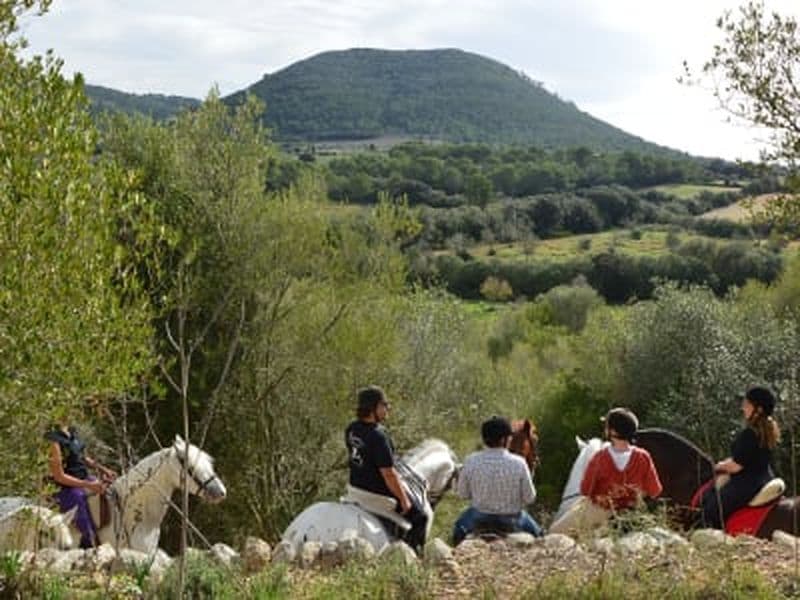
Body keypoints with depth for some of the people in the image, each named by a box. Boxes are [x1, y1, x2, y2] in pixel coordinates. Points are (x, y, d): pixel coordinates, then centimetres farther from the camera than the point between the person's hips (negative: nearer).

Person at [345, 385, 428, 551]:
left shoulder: (351, 429, -3)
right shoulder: (378, 435, -29)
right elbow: (389, 474, -26)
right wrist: (404, 501, -15)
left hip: (356, 487, 9)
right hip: (379, 493, -9)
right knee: (420, 518, 6)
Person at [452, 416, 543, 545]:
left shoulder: (471, 461, -21)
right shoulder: (518, 463, -26)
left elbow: (463, 494, -7)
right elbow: (529, 498, -14)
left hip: (480, 517, 1)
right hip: (511, 520, -1)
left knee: (460, 528, 35)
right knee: (536, 533, 31)